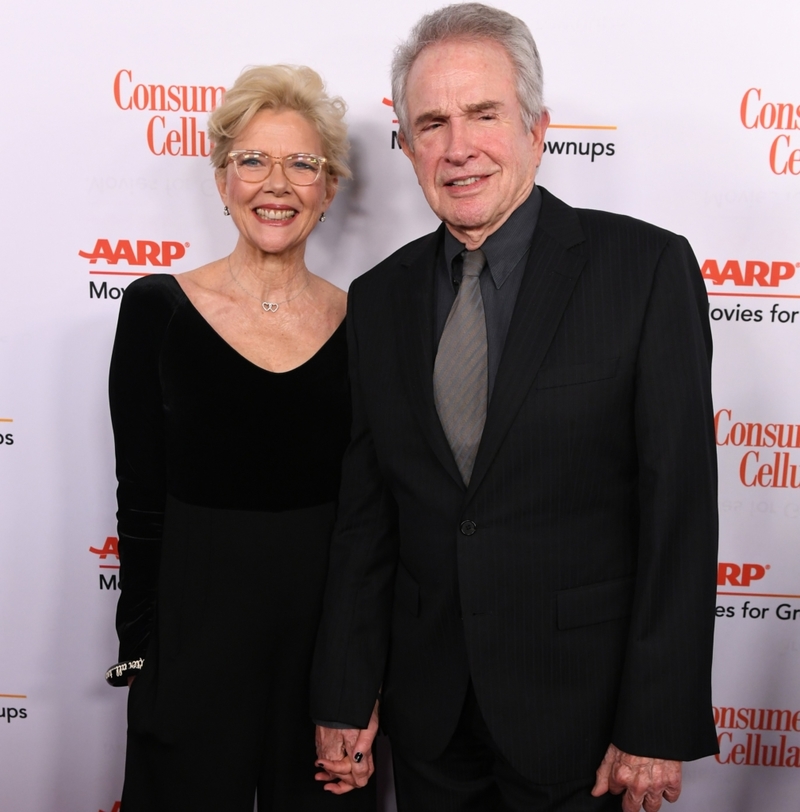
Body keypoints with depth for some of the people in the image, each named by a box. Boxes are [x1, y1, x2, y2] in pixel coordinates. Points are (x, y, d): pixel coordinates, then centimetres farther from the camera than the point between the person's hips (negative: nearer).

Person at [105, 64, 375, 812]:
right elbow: (140, 499, -4)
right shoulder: (157, 308, -6)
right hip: (197, 629, -2)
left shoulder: (356, 321, 0)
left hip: (329, 630, 2)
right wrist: (139, 652, -5)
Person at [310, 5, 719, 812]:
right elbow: (365, 516, 3)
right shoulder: (380, 298, 2)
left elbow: (679, 509, -12)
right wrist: (344, 698, 3)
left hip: (579, 706, -3)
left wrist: (658, 726, -12)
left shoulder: (646, 267, -10)